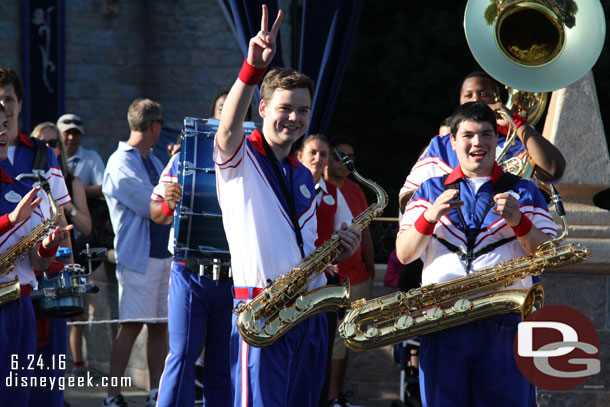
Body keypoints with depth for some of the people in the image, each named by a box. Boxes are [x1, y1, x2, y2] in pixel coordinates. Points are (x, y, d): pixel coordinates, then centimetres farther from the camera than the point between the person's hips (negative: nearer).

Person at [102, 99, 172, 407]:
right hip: (138, 258, -8)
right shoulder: (121, 165, -11)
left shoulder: (153, 162, 16)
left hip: (164, 253, 8)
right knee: (132, 325, -8)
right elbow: (155, 208, -18)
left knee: (160, 324, 8)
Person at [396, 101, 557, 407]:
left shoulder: (523, 192, 13)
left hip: (505, 327, -1)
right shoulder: (430, 190, 16)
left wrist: (518, 221, -14)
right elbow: (404, 254, 6)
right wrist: (430, 215, -11)